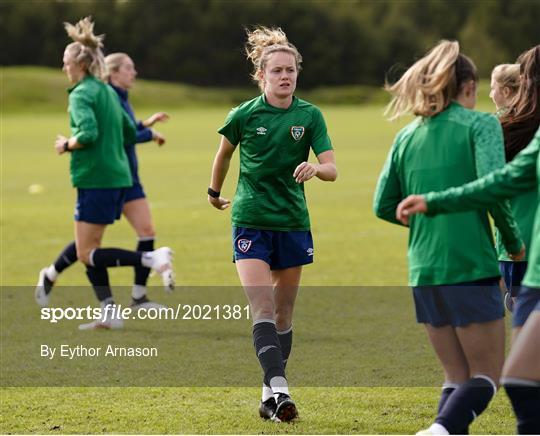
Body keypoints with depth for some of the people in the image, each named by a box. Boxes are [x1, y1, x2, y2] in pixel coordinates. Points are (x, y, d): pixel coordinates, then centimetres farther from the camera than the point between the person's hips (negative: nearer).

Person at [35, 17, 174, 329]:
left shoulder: (81, 94, -11)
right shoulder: (108, 92, 16)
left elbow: (88, 133, -25)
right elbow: (129, 133, 22)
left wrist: (67, 145, -7)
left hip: (96, 179, -9)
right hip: (118, 177, 9)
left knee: (87, 254, -5)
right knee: (90, 249, 14)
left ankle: (152, 259, -20)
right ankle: (110, 314, 10)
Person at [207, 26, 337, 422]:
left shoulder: (310, 116, -2)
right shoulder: (244, 115, -6)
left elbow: (331, 169, -8)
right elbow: (224, 154, 14)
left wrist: (314, 168, -30)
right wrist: (215, 191, 26)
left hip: (293, 222, 3)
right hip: (250, 221, -3)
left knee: (284, 313, 9)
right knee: (262, 308, -17)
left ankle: (271, 395, 18)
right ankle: (278, 388, -28)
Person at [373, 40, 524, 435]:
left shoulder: (408, 136, 13)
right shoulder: (480, 124, -3)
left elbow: (385, 206, 12)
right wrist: (513, 240, -3)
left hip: (424, 270, 6)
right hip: (471, 268, -5)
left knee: (458, 377, 15)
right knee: (486, 375, 1)